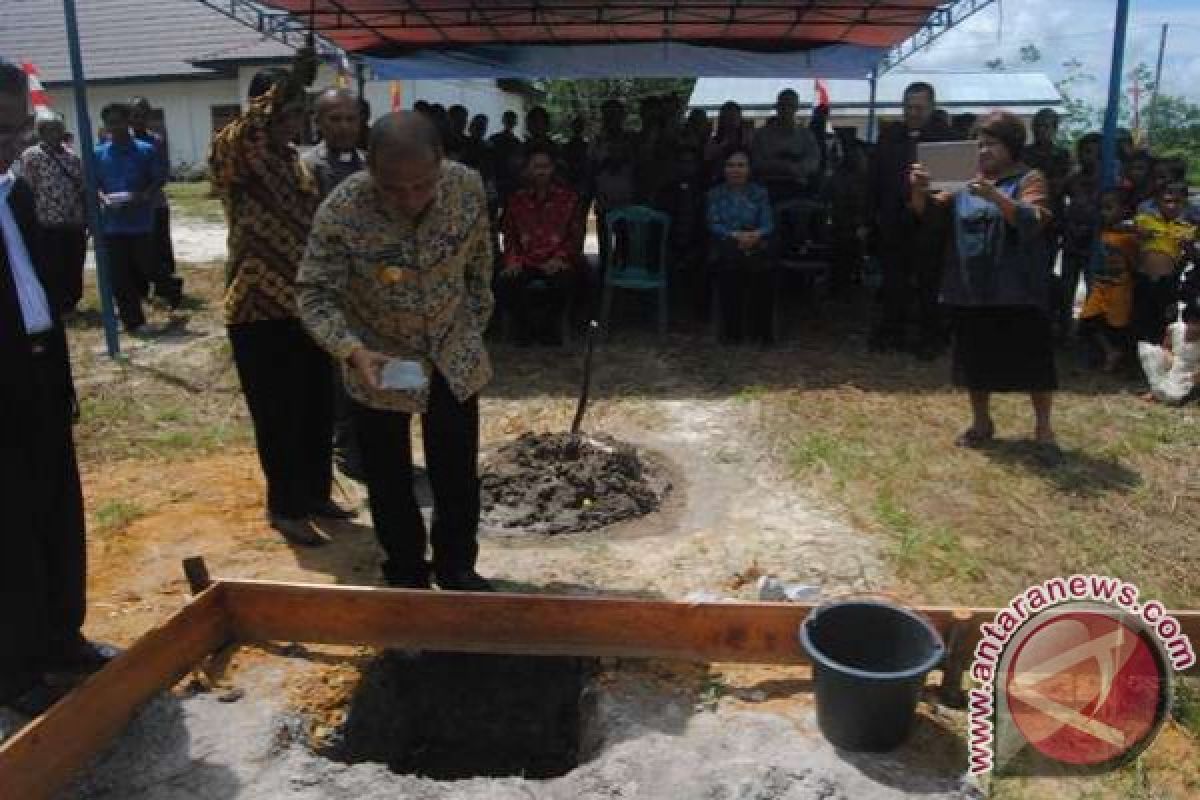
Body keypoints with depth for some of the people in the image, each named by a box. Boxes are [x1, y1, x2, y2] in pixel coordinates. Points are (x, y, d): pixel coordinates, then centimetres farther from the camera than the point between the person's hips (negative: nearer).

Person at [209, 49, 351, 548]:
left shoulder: (297, 161, 13)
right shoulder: (233, 157, -10)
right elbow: (241, 138, -35)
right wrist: (286, 84, -34)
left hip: (305, 307, 7)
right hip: (260, 312, -7)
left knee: (318, 409, 14)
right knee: (279, 416, 2)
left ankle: (316, 493, 30)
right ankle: (285, 508, 17)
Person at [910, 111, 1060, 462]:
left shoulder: (1029, 179, -2)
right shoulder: (965, 183, 12)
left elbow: (1033, 222, -19)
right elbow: (926, 212, 7)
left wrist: (996, 196, -33)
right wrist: (918, 189, -15)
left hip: (1016, 291, -5)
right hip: (971, 290, 5)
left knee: (1033, 361, -2)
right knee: (975, 360, 12)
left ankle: (1043, 430, 11)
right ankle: (981, 423, 28)